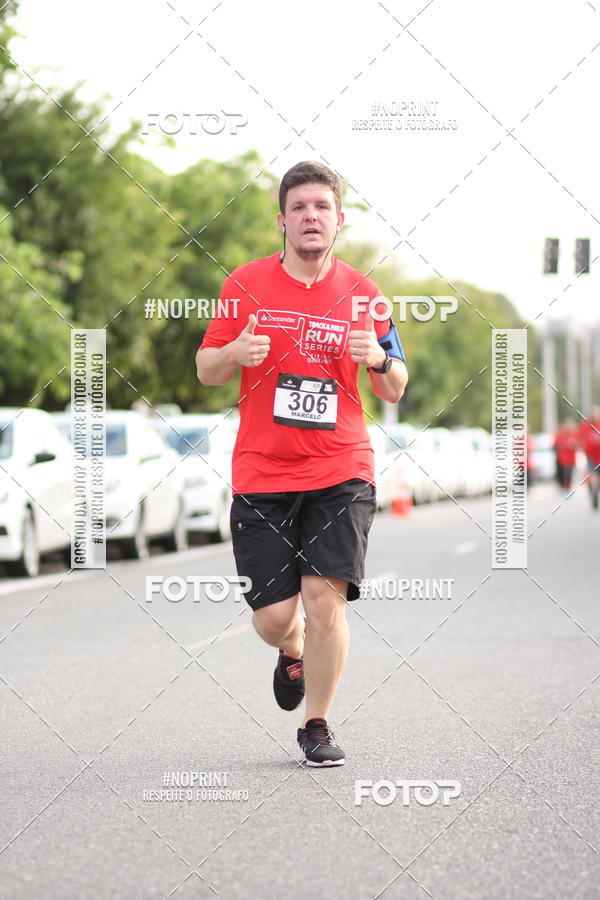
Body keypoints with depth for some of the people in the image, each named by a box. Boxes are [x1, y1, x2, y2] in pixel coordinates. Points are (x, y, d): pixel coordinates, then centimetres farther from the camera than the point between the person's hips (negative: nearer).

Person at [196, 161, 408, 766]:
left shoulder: (362, 292, 5)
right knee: (273, 616, -2)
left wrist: (379, 359, -13)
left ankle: (316, 726, 7)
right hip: (261, 474, 0)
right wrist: (235, 353, -14)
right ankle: (293, 653, 36)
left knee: (325, 597, -12)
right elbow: (205, 370, 9)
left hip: (341, 473, 0)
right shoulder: (245, 284, 3)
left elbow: (395, 391, 10)